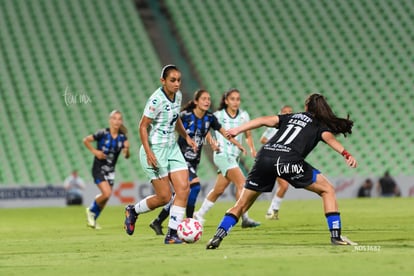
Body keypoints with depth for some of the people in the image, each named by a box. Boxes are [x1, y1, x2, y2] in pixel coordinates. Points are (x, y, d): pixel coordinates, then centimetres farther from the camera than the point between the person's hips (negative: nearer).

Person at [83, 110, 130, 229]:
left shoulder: (122, 137, -2)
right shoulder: (103, 133, -13)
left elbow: (126, 156, -4)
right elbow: (86, 140, -7)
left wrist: (126, 150, -25)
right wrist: (94, 151, -14)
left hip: (110, 170, 5)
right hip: (99, 169, -5)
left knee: (105, 198, 9)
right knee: (107, 193, -19)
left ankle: (93, 219, 30)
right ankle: (91, 210, 7)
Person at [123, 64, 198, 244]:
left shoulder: (178, 96, 5)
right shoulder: (156, 100, -19)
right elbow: (143, 126, -17)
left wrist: (187, 137, 17)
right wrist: (149, 152, -23)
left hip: (172, 148, 7)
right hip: (155, 150, -7)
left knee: (183, 189, -7)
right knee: (164, 197, -5)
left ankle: (172, 234, -2)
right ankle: (132, 211, 22)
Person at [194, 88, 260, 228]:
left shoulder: (244, 116, 5)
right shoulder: (218, 115, -5)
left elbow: (248, 135, 13)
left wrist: (252, 148, -1)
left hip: (235, 156, 5)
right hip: (222, 155, -5)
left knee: (219, 190, 10)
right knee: (241, 183, -20)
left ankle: (199, 215, 26)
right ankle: (245, 218, -22)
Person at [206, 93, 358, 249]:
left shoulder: (291, 117, 32)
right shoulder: (321, 125, 21)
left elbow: (265, 120, 20)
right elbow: (329, 138, -1)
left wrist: (238, 130, 18)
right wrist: (346, 154, -14)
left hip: (264, 156, 4)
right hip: (289, 159, -4)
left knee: (242, 205, 15)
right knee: (327, 190, 12)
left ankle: (217, 237, 0)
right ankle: (336, 236, 4)